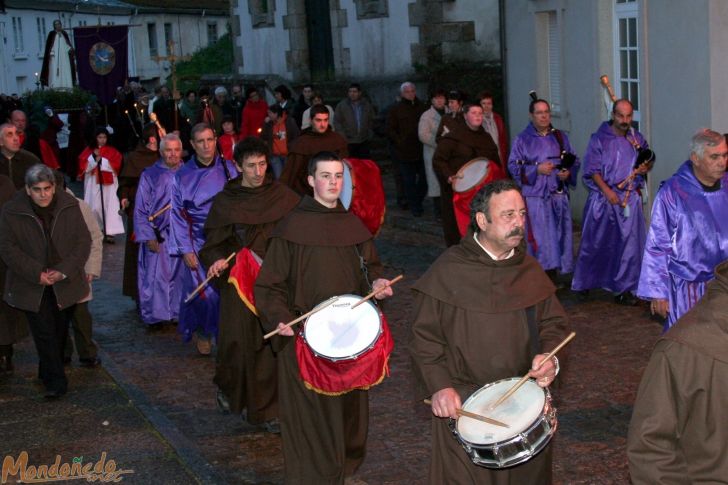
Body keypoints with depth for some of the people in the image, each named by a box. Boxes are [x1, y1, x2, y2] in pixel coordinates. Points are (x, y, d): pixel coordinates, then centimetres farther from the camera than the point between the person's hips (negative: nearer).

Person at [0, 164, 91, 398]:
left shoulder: (70, 206, -5)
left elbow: (83, 241, -3)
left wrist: (64, 271, -14)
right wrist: (36, 274, -17)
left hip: (64, 284, 2)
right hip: (32, 286, -2)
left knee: (60, 331, 14)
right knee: (44, 333, -5)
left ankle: (48, 373, 33)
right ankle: (56, 381, 1)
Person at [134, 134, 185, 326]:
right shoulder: (150, 175, 0)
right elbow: (141, 210, 0)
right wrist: (148, 237, -7)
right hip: (158, 236, -2)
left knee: (181, 274, 6)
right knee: (156, 276, -1)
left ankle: (178, 311, 19)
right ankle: (156, 314, 11)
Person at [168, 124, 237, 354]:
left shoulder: (229, 169, 4)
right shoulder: (182, 176, 2)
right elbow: (178, 215, 3)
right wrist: (185, 250, -3)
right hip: (198, 243, -1)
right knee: (205, 293, -6)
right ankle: (203, 333, 18)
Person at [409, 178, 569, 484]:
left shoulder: (529, 270, 6)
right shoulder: (448, 271, -9)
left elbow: (554, 323, 12)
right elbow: (424, 336, -6)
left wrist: (550, 358, -8)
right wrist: (438, 385, -17)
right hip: (463, 405, -4)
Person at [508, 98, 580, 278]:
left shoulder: (560, 137, 12)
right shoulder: (522, 139, 2)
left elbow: (574, 161, 14)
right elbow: (513, 166, -3)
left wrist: (568, 172, -7)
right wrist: (536, 170, -15)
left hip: (558, 194, 4)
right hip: (535, 196, -4)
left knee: (559, 235, 4)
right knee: (539, 238, -6)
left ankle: (553, 276, 13)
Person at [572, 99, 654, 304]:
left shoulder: (637, 139, 8)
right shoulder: (599, 139, -4)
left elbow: (649, 160, 20)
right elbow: (592, 170, -7)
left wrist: (646, 167, -4)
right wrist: (607, 191, -19)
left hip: (630, 199, 3)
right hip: (603, 196, -3)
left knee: (628, 244, 1)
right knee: (597, 242, 5)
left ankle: (623, 289, 9)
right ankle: (584, 282, 22)